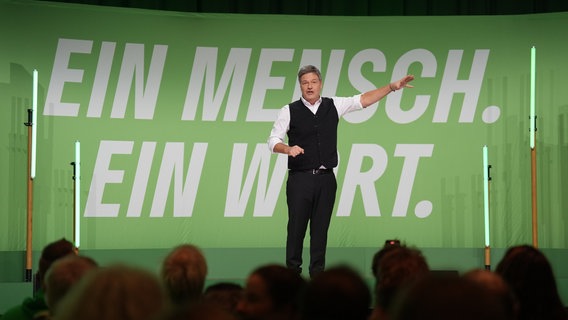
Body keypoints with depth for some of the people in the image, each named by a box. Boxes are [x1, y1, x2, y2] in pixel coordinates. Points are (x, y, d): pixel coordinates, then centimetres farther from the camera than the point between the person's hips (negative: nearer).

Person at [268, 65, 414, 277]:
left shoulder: (334, 106, 9)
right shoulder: (289, 111, 2)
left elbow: (363, 100, 7)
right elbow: (273, 141, 0)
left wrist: (392, 87, 0)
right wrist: (288, 149, -21)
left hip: (326, 179, 2)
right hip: (300, 178, -2)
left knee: (321, 227, 5)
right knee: (296, 226, -2)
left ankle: (317, 272, 11)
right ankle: (292, 271, 6)